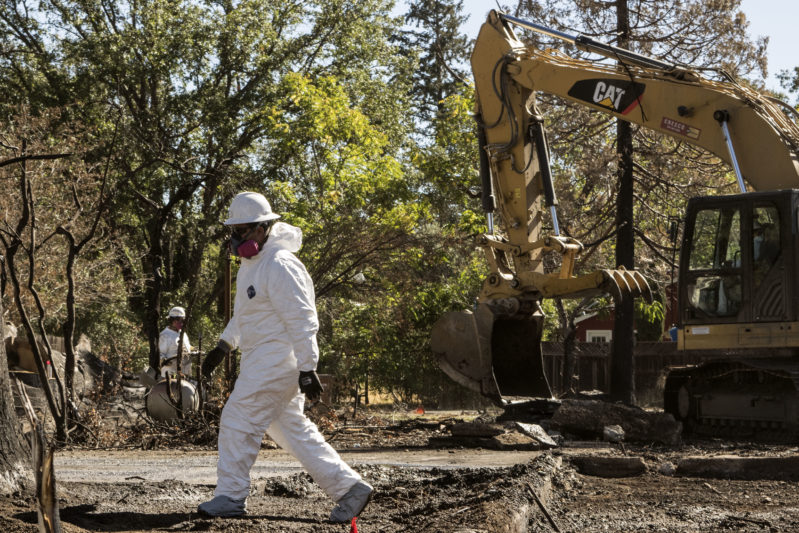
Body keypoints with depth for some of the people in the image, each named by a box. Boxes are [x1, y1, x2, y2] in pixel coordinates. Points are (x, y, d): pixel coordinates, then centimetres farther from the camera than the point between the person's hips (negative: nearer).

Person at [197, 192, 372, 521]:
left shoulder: (280, 266, -18)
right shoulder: (250, 263, 15)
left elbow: (302, 320, -21)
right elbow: (244, 312, 29)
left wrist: (307, 369, -24)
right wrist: (223, 346, 25)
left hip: (277, 357, -10)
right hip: (261, 359, 10)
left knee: (238, 422, -4)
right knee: (291, 430, 11)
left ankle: (230, 497, 6)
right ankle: (349, 487, 13)